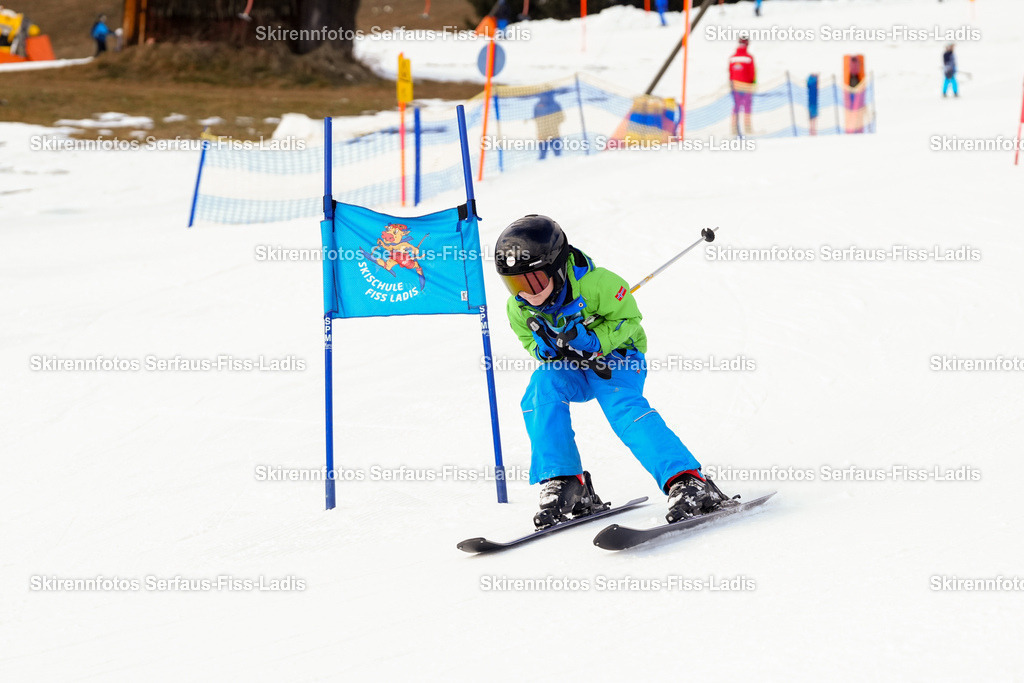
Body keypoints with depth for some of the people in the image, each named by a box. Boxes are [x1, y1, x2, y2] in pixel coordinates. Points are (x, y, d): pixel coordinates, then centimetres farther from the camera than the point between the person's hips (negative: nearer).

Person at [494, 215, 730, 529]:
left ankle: (689, 482, -34)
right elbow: (529, 340, 5)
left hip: (616, 354, -4)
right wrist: (543, 348, -19)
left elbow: (626, 318, -15)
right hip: (570, 367, 4)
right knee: (541, 389, -27)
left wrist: (594, 342, -29)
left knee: (622, 408, -31)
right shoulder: (518, 307, -12)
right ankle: (563, 483, -21)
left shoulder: (594, 282, -27)